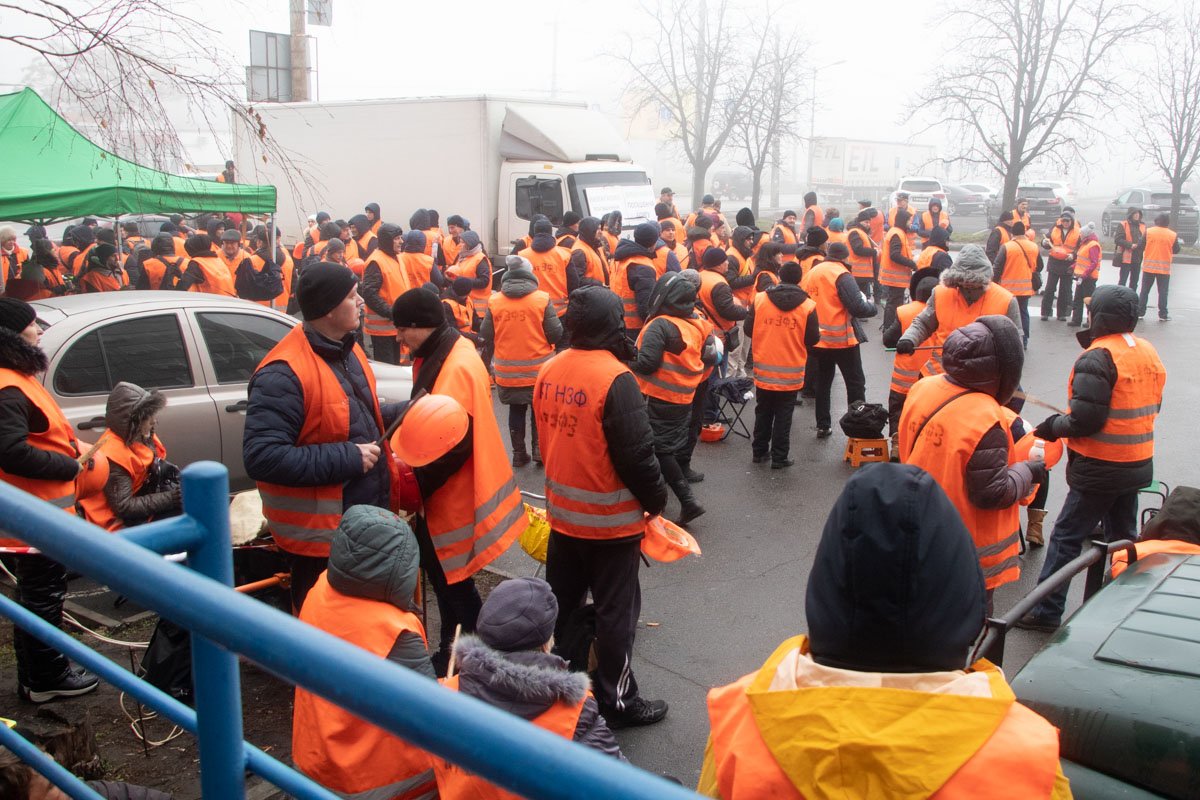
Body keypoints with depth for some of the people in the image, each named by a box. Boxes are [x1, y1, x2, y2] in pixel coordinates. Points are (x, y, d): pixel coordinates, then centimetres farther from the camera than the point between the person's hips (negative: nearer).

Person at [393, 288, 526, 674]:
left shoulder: (457, 369, -24)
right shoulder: (438, 356, 7)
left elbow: (456, 443, -26)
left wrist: (417, 482, -18)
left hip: (453, 499, -10)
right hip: (441, 496, 10)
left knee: (453, 583, 4)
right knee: (444, 577, 21)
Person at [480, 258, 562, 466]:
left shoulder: (494, 301, -7)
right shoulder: (542, 299, -12)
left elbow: (486, 336, -3)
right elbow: (555, 333, -10)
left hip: (507, 371, 2)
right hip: (538, 369, -1)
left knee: (516, 410, 17)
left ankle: (519, 452, 21)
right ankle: (539, 448, 15)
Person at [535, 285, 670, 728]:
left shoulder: (549, 370, -1)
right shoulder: (615, 378, -23)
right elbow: (637, 452, -21)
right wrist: (656, 499, -5)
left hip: (562, 512, 7)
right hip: (611, 519, -6)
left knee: (559, 603, 22)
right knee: (616, 612, 9)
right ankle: (617, 700, 23)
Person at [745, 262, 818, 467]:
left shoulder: (760, 299, -7)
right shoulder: (808, 306, -10)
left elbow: (748, 330, -1)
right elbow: (813, 339, -6)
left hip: (763, 370, 2)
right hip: (791, 373, -2)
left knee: (763, 413, 18)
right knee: (783, 416, 9)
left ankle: (759, 451, 27)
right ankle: (779, 457, 13)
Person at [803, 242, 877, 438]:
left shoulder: (812, 273, 5)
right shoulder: (842, 275, -14)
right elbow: (858, 308, -20)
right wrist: (872, 306, -1)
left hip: (818, 339, 6)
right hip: (842, 339, -6)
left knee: (822, 383, 17)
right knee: (855, 383, 7)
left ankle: (823, 426, 20)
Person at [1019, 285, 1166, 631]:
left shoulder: (1097, 358, -20)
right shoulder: (1149, 352, 6)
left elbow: (1084, 421, -24)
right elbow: (1149, 406, 15)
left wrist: (1053, 426, -6)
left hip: (1100, 469, -8)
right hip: (1139, 464, 8)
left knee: (1066, 537, 0)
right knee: (1123, 537, 20)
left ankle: (1046, 612, 5)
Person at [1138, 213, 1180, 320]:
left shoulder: (1149, 232, -5)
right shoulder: (1173, 235, -4)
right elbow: (1176, 250, 5)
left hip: (1148, 266, 1)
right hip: (1164, 267, -1)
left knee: (1145, 291, 8)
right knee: (1163, 292, 4)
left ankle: (1140, 312, 8)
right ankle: (1163, 314, 4)